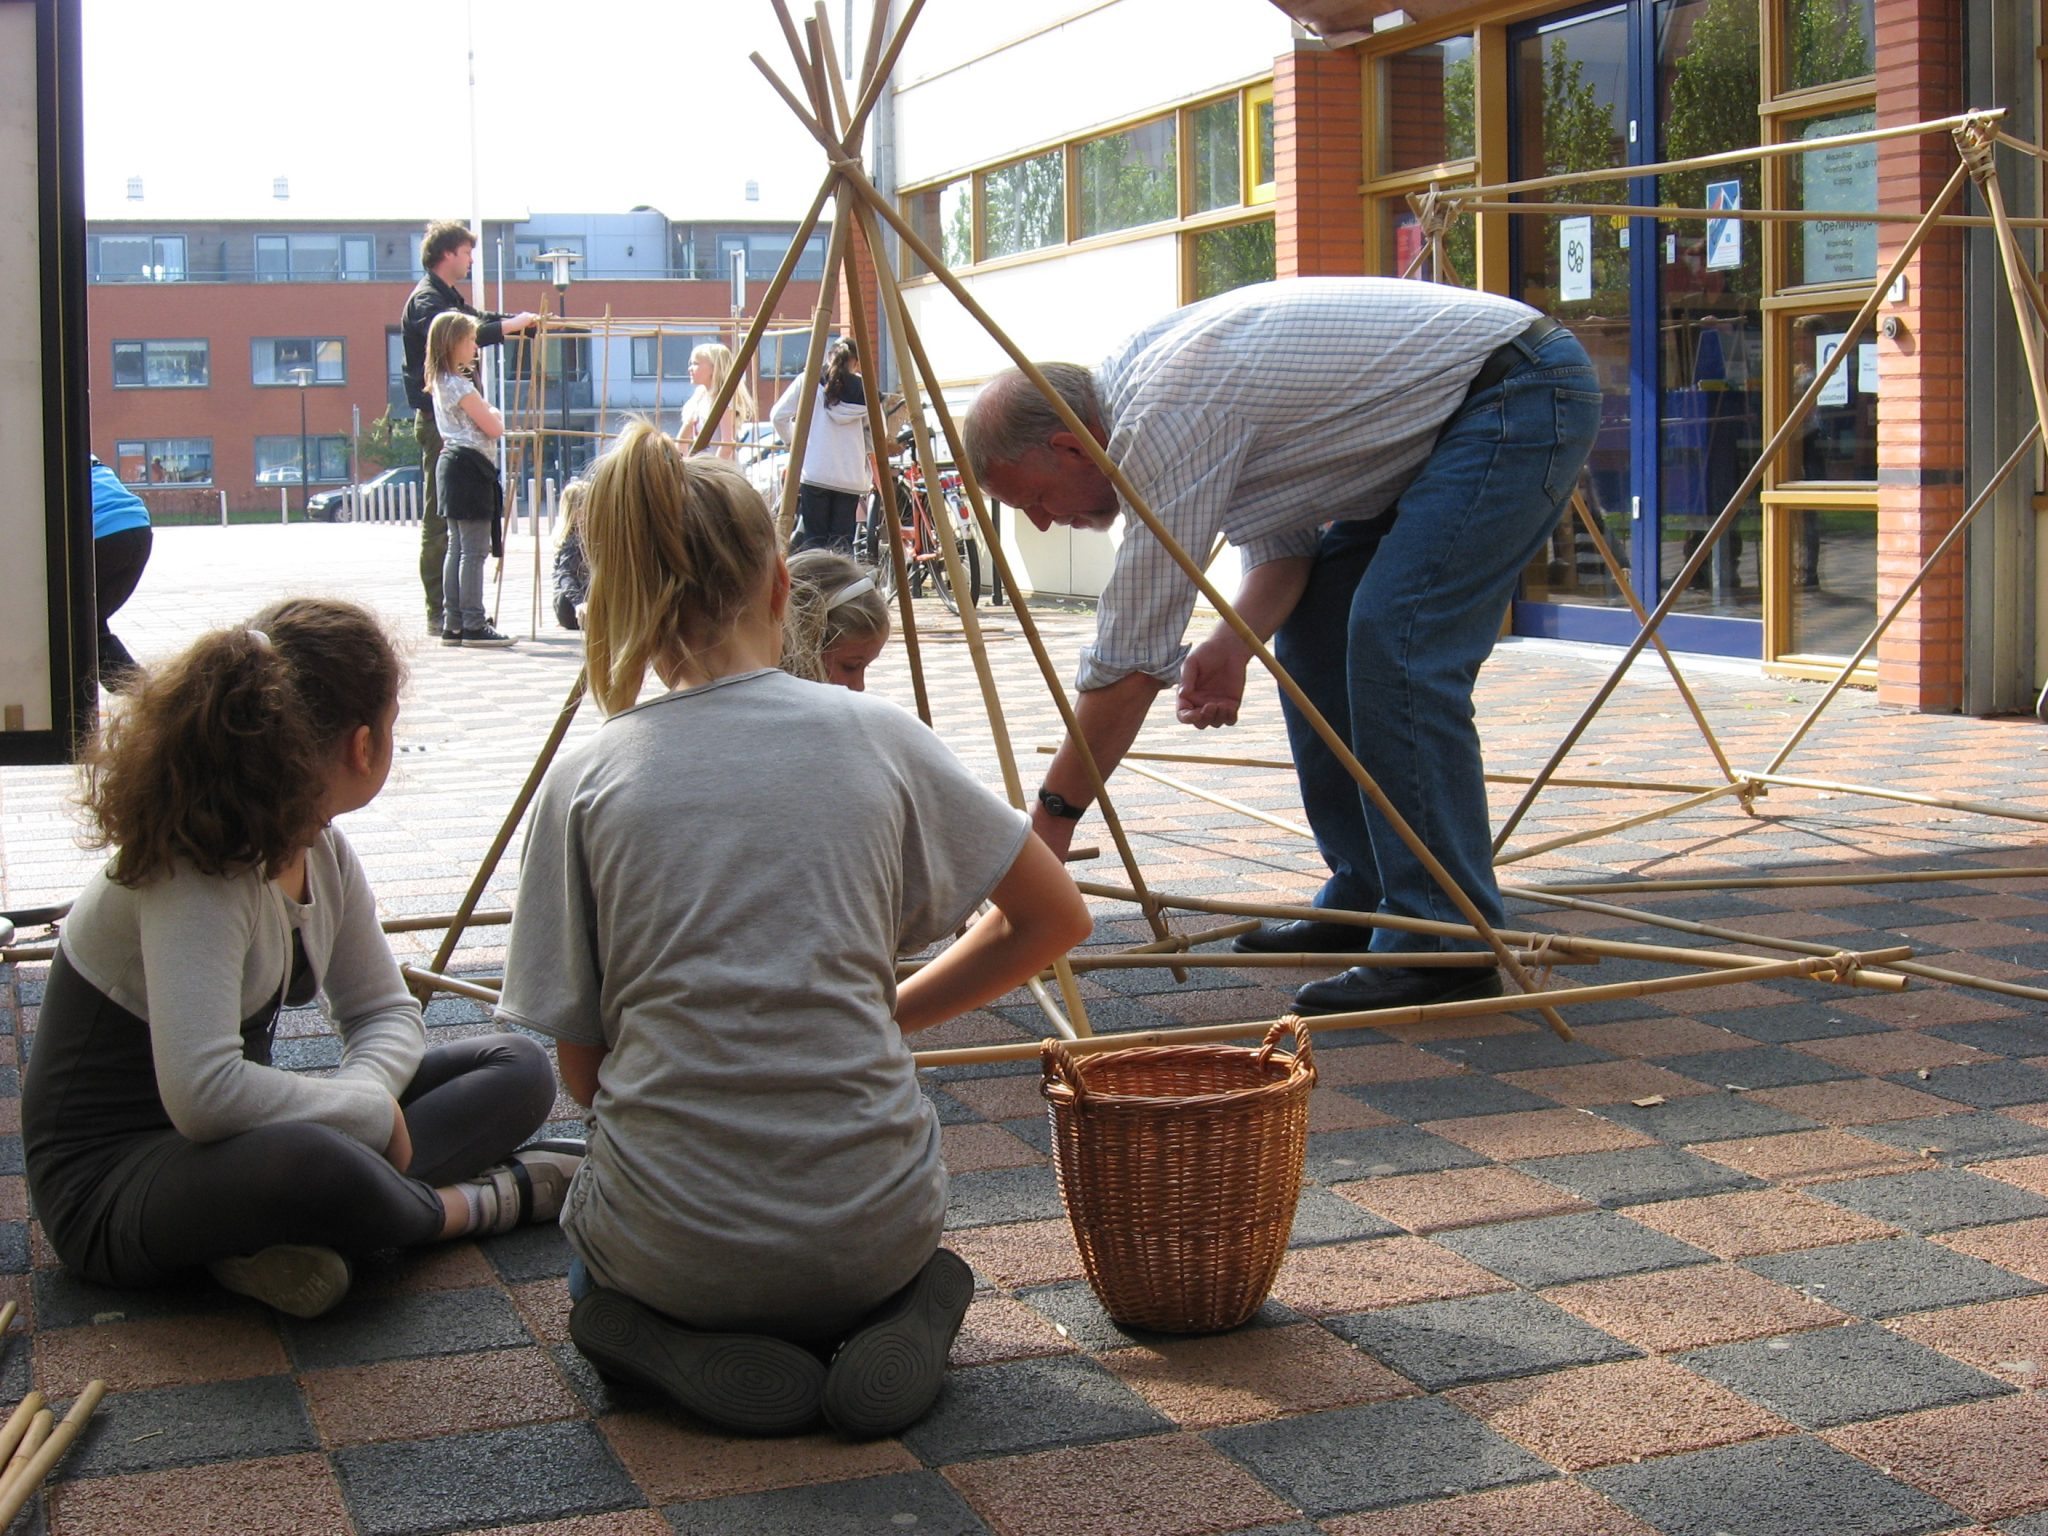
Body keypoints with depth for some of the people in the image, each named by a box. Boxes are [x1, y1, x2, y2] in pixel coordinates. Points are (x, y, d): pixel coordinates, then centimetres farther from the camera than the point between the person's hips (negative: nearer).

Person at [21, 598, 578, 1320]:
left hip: (239, 1139, 10)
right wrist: (375, 1112, -25)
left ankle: (285, 1232, -18)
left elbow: (385, 1012, 7)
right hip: (111, 1181, -9)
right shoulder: (194, 874, -27)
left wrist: (356, 1097, -17)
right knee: (306, 1163, -44)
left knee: (517, 1070, 0)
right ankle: (477, 1201, -11)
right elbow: (202, 1093, -38)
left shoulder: (321, 849, 2)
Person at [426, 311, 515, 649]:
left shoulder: (441, 383, 14)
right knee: (474, 551, -8)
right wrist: (495, 414, 7)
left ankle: (452, 624, 14)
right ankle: (473, 625, -8)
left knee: (457, 548, 12)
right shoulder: (461, 386, -15)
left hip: (451, 464, 10)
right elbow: (494, 428, -14)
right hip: (470, 468, -10)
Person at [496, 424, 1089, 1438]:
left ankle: (668, 1341, 3)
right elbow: (1055, 916, 10)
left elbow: (582, 1066, 2)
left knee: (599, 1259, 37)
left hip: (670, 1242, -1)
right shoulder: (876, 738, 0)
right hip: (874, 1230, 1)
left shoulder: (585, 780, -2)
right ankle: (902, 1316, 4)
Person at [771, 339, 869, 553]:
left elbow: (778, 416, 1)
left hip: (815, 473, -1)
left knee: (813, 538, 1)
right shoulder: (863, 387, 6)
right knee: (842, 541, 1)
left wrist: (793, 441, 17)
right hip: (851, 478, 1)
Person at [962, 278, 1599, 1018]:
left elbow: (1131, 657, -20)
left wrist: (1052, 818, -13)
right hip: (1445, 420, 11)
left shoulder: (1168, 417, -23)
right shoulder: (1139, 383, 6)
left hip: (1525, 397, -10)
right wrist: (1236, 642, -8)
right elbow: (1281, 542, 12)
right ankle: (1363, 901, 15)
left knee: (1396, 645, -20)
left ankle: (1444, 944, -16)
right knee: (1311, 622, 9)